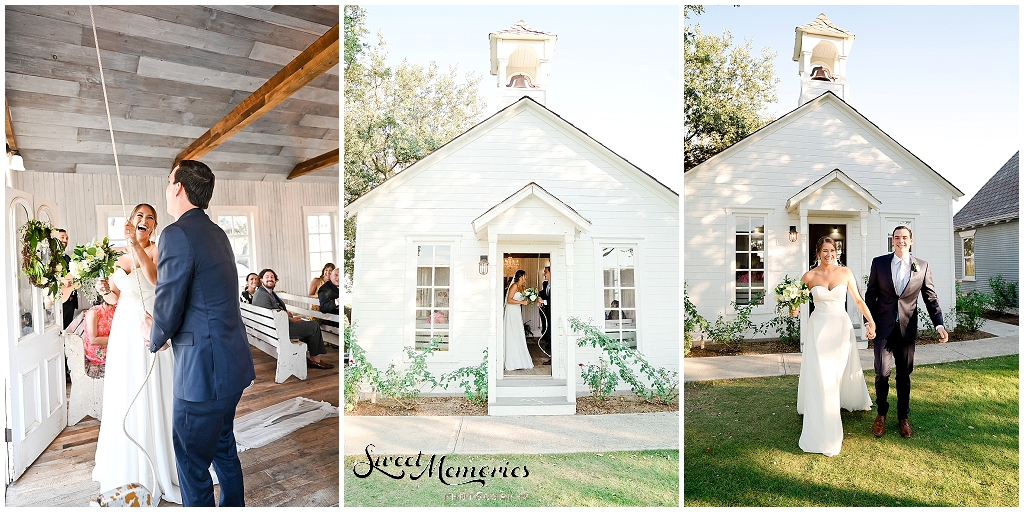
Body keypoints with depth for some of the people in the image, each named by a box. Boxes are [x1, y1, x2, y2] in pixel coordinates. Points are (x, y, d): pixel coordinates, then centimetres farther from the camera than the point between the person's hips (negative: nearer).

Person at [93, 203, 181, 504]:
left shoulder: (157, 250, -4)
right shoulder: (119, 259, 12)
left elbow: (156, 278, -24)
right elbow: (115, 298, 18)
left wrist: (135, 244, -28)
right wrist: (105, 290, -4)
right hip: (125, 331, 5)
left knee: (155, 395, 0)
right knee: (126, 395, 11)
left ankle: (160, 465, 16)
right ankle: (129, 466, 28)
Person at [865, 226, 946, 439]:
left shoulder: (922, 266, 3)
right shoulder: (879, 263, 1)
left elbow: (931, 298, 4)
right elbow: (870, 294, 4)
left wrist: (939, 324, -8)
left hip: (907, 328, 1)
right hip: (883, 327, -1)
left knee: (904, 375, 10)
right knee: (882, 373, -3)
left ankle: (903, 417, 27)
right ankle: (881, 413, 19)